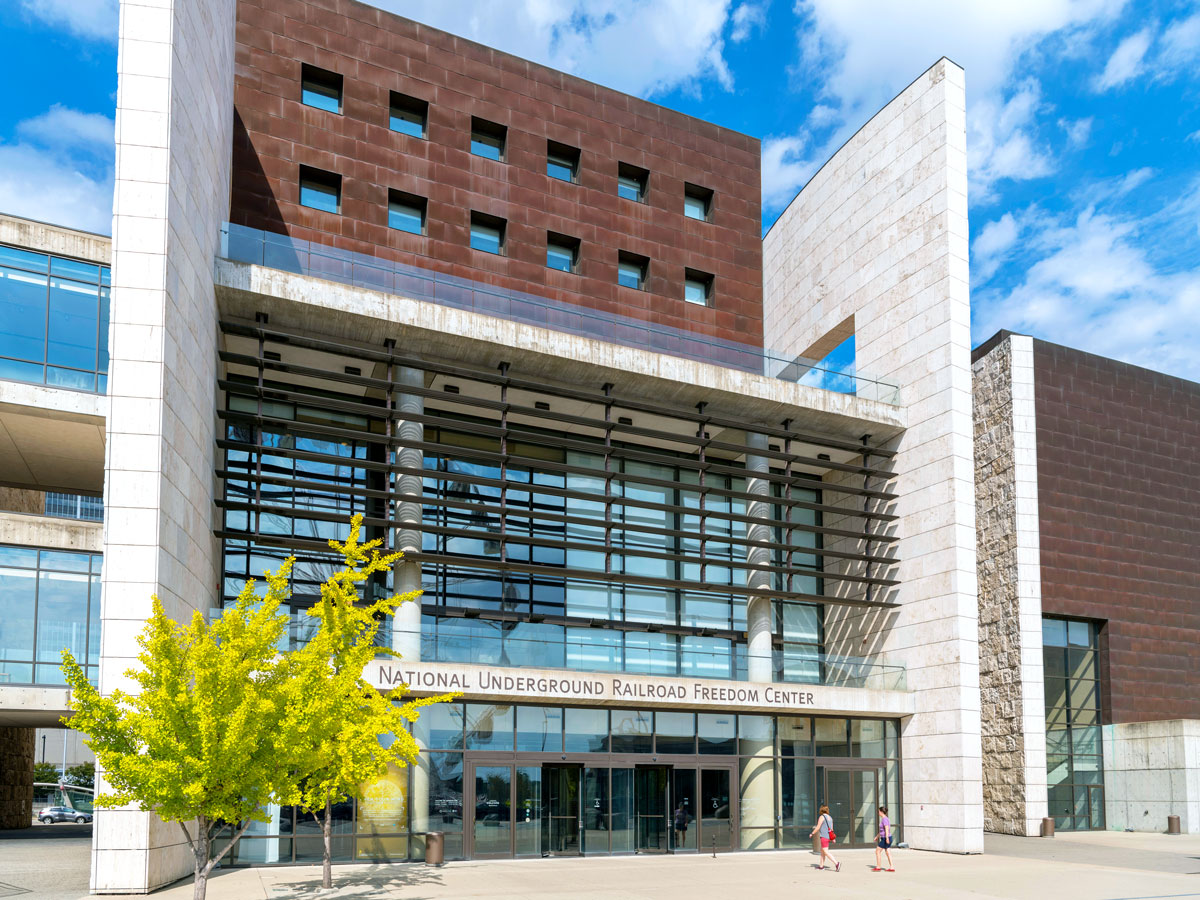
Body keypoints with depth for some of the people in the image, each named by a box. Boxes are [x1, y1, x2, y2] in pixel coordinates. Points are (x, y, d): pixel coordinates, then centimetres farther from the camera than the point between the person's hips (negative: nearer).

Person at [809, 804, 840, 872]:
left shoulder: (822, 817, -10)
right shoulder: (830, 817, 13)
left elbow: (818, 827, -11)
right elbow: (832, 828, 15)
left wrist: (812, 833, -1)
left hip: (824, 836, -9)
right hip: (829, 836, 9)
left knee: (826, 852, -10)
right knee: (822, 851, 19)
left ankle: (836, 863, -23)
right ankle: (821, 866, 25)